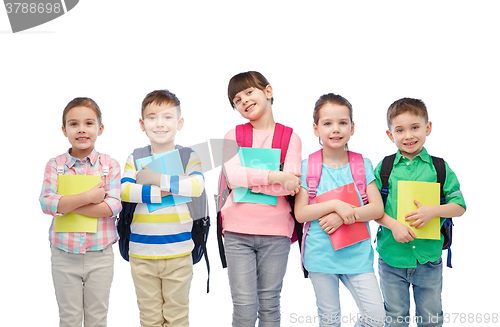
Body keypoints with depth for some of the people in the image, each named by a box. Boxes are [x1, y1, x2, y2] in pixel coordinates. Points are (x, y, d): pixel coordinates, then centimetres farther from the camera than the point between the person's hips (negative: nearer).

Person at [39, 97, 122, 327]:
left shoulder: (110, 165, -4)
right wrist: (88, 197, -23)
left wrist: (66, 204, -17)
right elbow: (46, 203, -14)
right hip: (64, 255, 0)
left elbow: (113, 206, -15)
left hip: (100, 255, 0)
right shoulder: (55, 165, -2)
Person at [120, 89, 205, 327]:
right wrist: (160, 192, -18)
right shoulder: (135, 158, 4)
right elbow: (124, 190, -12)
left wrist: (158, 180, -19)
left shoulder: (188, 156, 1)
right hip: (141, 253, 1)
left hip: (178, 252, -1)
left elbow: (197, 185, -18)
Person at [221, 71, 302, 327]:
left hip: (276, 232, 0)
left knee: (269, 306, 9)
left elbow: (288, 186, -10)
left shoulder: (290, 137, 4)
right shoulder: (233, 136, 7)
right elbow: (232, 176, -11)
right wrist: (275, 176, -15)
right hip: (238, 231, 0)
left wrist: (246, 178, -10)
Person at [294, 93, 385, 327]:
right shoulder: (307, 167, -3)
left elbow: (377, 209, -4)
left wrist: (344, 216, -18)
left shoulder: (362, 165, 2)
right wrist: (335, 205, -20)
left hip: (357, 254, 1)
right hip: (320, 254, -1)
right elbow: (300, 213, -8)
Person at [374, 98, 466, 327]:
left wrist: (432, 211, -18)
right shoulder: (384, 168, -1)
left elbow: (459, 207, -1)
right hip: (392, 257, 0)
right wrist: (393, 224, -17)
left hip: (429, 257, 0)